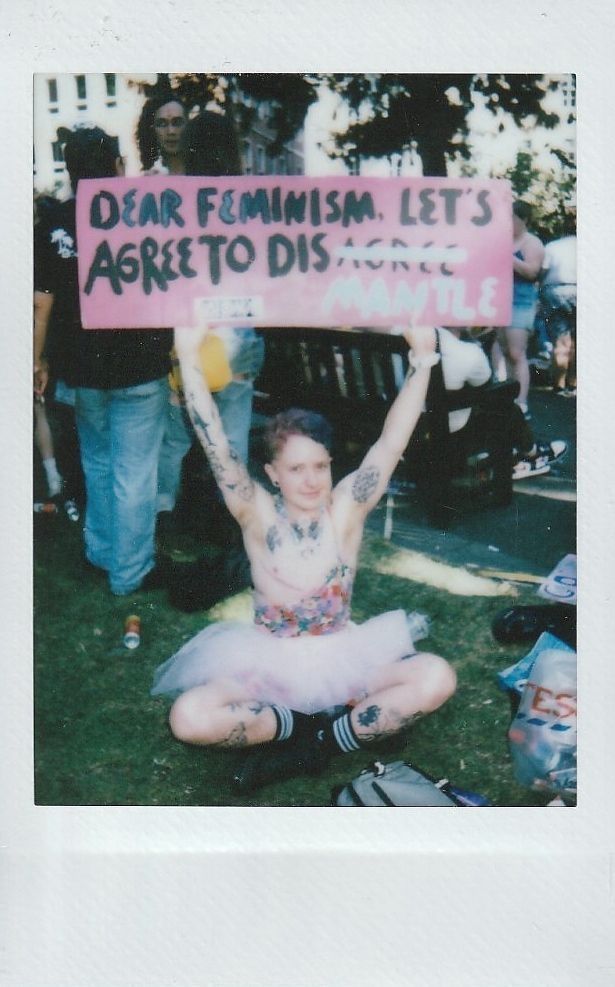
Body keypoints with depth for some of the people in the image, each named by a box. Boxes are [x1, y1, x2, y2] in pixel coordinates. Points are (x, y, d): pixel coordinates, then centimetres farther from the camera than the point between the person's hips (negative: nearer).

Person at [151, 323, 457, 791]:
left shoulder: (346, 509, -8)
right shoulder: (259, 517, -10)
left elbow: (391, 442, -18)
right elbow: (217, 446, -22)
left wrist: (423, 358, -27)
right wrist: (189, 357, -30)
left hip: (341, 656, 2)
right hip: (268, 661, -1)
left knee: (437, 678, -22)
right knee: (189, 718, -26)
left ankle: (318, 741, -13)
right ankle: (305, 725, -7)